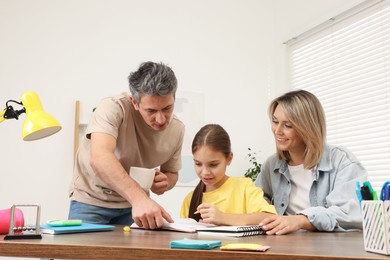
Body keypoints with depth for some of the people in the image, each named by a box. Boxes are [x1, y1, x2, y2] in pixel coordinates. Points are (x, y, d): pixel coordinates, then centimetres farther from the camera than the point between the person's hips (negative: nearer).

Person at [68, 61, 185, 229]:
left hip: (133, 203, 4)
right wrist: (139, 197, -54)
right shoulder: (113, 108, -26)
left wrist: (165, 182, -17)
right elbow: (99, 159, -42)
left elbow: (171, 173, 8)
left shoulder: (177, 129, -9)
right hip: (92, 199, -3)